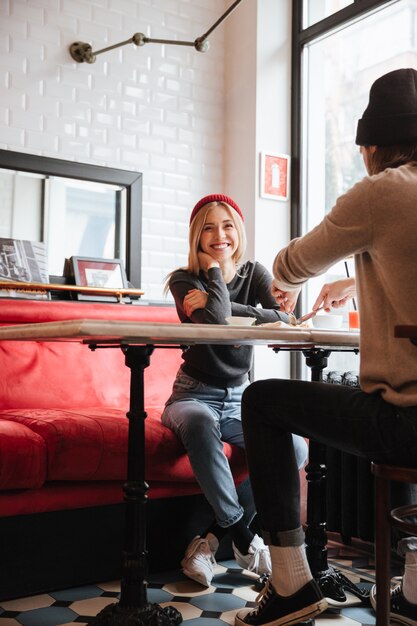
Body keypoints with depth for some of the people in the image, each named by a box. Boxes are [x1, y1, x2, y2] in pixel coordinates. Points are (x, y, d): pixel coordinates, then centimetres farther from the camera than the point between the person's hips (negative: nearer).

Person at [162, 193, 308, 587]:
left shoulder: (254, 274, 6)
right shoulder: (185, 280, -3)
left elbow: (284, 320, -14)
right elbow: (215, 320, -25)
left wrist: (216, 304, -20)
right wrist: (214, 268, -10)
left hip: (240, 396, 4)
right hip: (195, 393, -3)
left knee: (294, 448, -22)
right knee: (198, 422, -39)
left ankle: (216, 533, -11)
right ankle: (240, 530, -21)